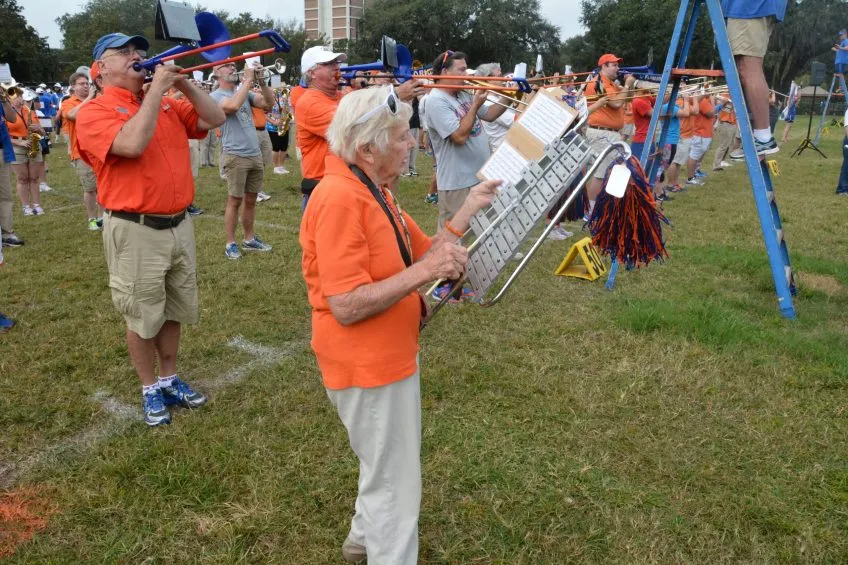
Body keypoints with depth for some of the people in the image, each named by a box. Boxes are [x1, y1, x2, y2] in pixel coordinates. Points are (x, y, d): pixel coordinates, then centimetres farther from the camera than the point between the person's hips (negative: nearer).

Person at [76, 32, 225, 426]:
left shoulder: (167, 105, 11)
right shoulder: (94, 112, -8)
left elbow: (215, 119, 7)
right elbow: (133, 144, -26)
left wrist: (183, 83, -4)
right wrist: (156, 89, -18)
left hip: (180, 226, 6)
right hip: (136, 232, -6)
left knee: (174, 311, 17)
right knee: (142, 318, 7)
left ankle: (169, 379, 34)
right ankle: (150, 389, 25)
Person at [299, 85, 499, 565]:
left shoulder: (372, 189, 6)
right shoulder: (340, 198, -26)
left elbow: (422, 253, 8)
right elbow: (346, 306, -30)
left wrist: (470, 208, 2)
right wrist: (424, 271, -31)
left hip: (388, 355, 11)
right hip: (368, 364, -11)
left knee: (389, 466, 29)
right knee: (396, 484, 7)